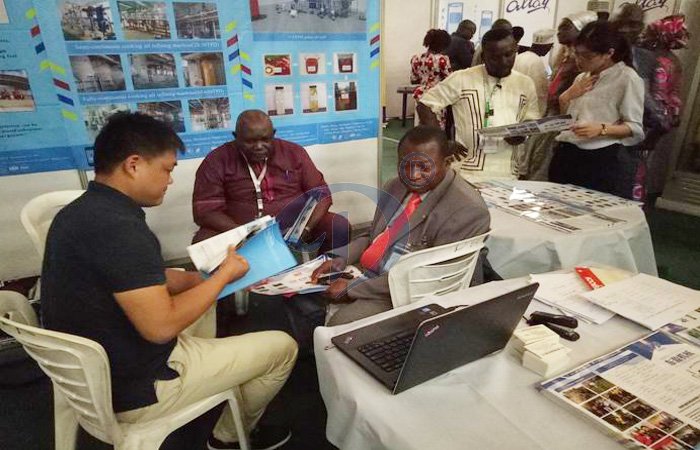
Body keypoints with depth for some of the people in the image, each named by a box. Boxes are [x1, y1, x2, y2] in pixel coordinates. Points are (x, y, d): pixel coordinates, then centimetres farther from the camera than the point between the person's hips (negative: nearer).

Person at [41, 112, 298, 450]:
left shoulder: (82, 211, 1)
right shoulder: (118, 227, -30)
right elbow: (161, 327, -29)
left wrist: (209, 277, 1)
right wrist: (225, 274, -16)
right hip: (134, 390, -9)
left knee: (197, 293, 28)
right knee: (282, 348, 1)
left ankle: (208, 371, 39)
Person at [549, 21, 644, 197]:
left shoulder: (627, 78, -5)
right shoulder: (582, 78, 17)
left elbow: (635, 128, -9)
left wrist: (601, 129, -24)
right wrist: (568, 95, 4)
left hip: (600, 160, -6)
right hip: (565, 155, 6)